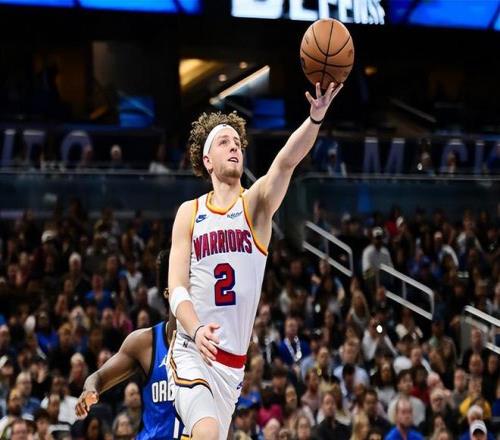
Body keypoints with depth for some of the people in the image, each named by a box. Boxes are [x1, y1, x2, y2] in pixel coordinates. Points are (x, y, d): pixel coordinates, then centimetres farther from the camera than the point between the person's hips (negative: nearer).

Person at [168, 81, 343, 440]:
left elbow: (288, 161, -18)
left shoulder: (256, 204, 2)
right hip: (191, 352, -2)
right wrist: (196, 330, -22)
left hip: (233, 360, 2)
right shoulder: (190, 213, 4)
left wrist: (317, 116, -37)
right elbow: (177, 288, -2)